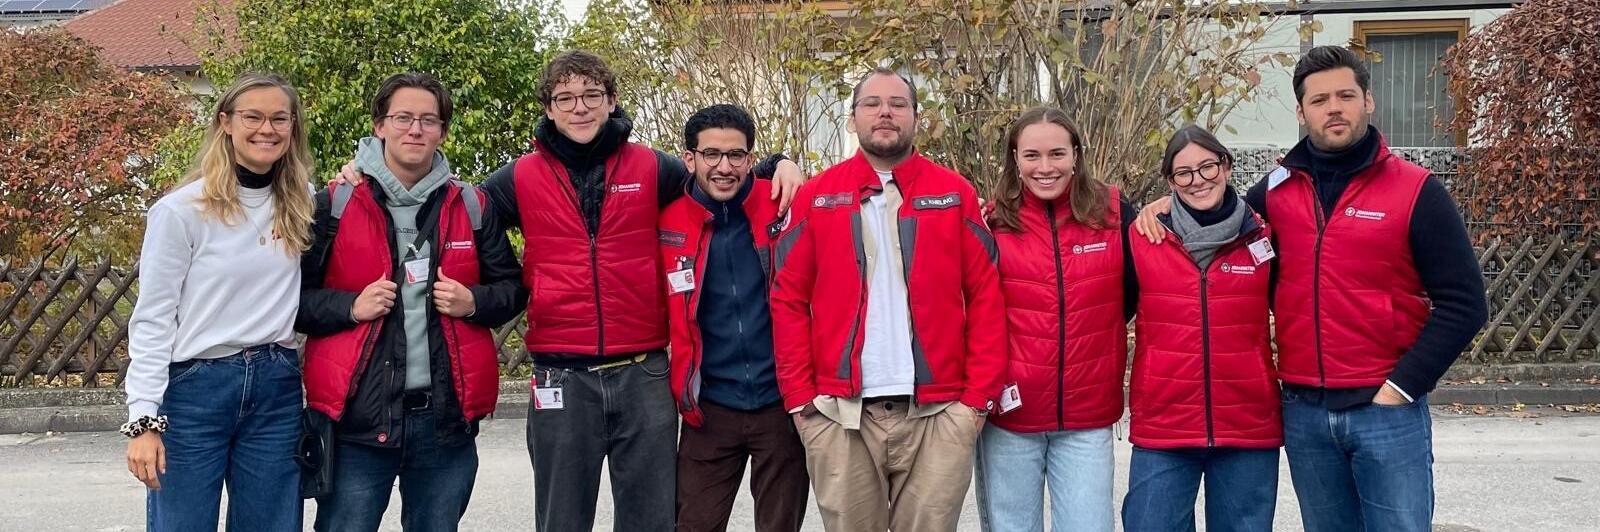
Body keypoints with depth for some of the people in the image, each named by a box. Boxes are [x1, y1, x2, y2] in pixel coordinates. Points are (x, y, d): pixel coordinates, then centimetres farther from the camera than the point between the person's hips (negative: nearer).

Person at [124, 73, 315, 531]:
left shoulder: (303, 205, 7)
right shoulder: (181, 211, -6)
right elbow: (152, 321, -5)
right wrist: (144, 420, -12)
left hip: (278, 390, 4)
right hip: (194, 390, -4)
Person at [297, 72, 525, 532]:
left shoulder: (471, 206, 9)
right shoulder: (335, 204, 1)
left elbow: (512, 289, 16)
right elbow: (292, 295, 4)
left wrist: (473, 303, -4)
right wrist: (351, 307, -12)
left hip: (446, 418, 3)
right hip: (357, 417, -2)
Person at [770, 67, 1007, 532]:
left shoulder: (956, 194, 6)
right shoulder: (817, 197, 7)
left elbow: (985, 297, 4)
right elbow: (789, 300, 6)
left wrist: (979, 395, -3)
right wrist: (800, 396, -2)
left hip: (939, 413, 0)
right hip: (841, 414, 1)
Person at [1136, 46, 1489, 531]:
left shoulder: (1416, 191, -4)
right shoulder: (1275, 190, 6)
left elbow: (1462, 303, -6)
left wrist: (1404, 385, -12)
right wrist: (1174, 204, 1)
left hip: (1387, 410, -3)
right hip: (1303, 412, 4)